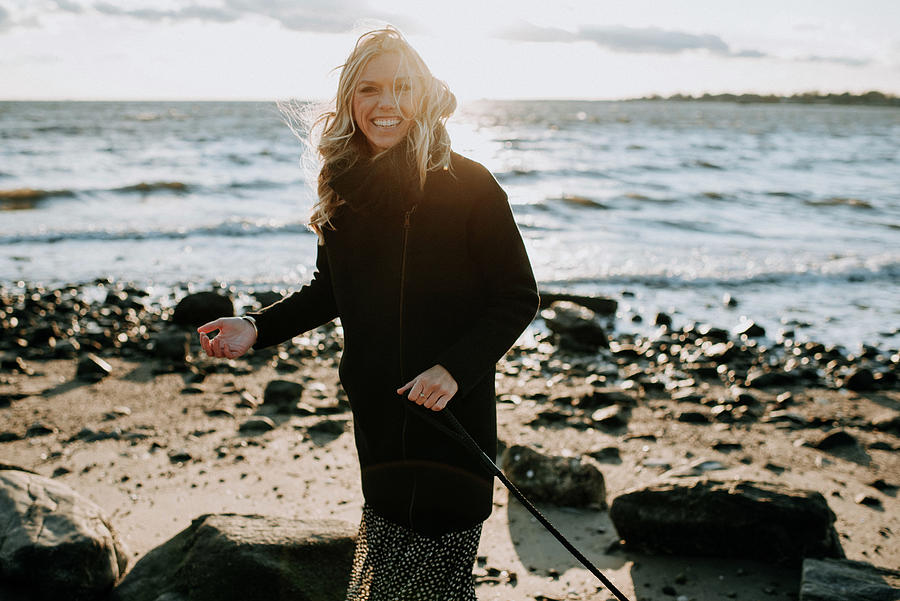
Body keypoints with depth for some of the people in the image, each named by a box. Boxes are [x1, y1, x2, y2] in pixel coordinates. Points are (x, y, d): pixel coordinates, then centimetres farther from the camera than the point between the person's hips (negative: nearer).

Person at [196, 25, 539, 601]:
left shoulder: (467, 186, -11)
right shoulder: (345, 188, 6)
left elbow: (519, 297, -8)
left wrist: (455, 367, -19)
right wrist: (258, 327, 4)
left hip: (455, 410, -4)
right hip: (377, 410, 5)